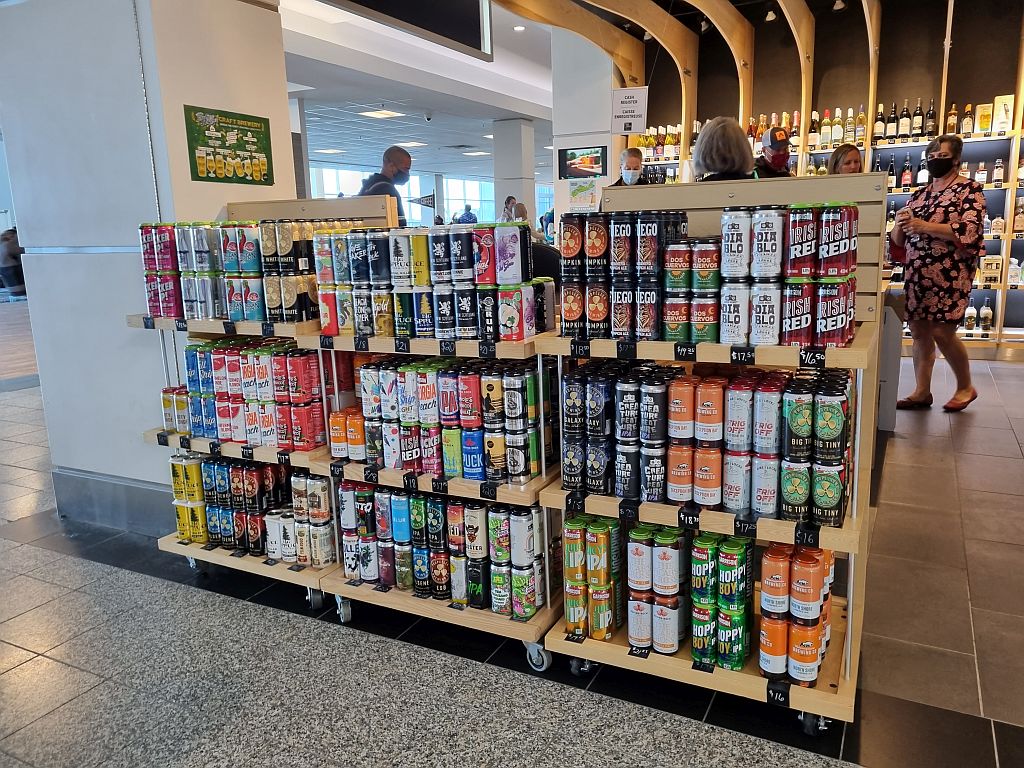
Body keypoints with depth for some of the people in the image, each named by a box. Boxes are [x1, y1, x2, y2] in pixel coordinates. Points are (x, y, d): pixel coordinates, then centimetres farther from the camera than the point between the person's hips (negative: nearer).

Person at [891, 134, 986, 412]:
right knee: (919, 331, 4)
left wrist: (924, 226, -19)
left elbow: (968, 231, -15)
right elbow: (898, 239, 16)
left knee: (942, 332, -7)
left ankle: (965, 387, 14)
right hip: (916, 273, 6)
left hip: (950, 273, -6)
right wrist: (901, 224, -6)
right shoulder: (919, 194, 16)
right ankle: (921, 392, 13)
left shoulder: (969, 189, -1)